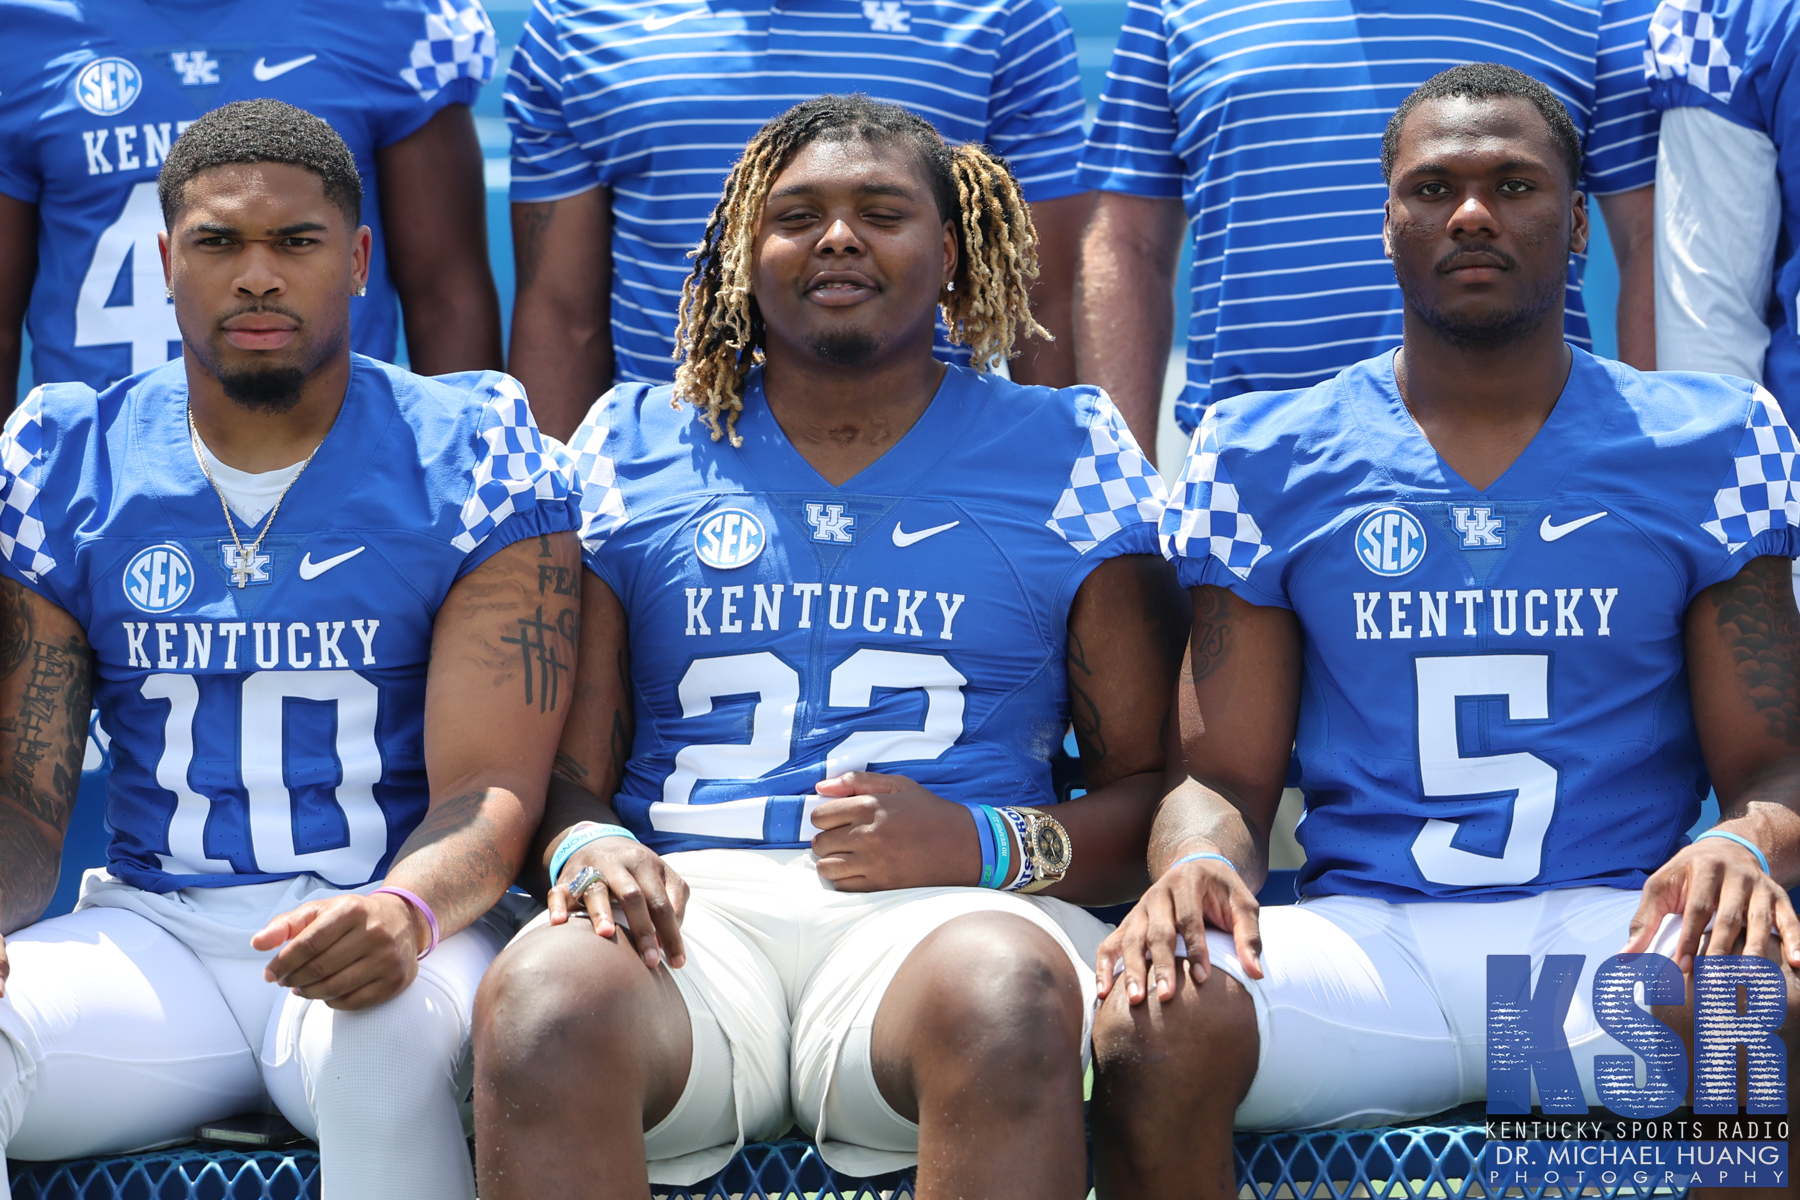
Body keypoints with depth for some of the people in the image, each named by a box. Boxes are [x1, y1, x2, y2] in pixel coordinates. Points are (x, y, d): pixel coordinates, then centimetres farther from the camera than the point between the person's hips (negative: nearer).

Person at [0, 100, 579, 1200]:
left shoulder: (470, 462, 1)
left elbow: (492, 786, -7)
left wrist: (406, 910, -31)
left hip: (399, 928, -2)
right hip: (153, 933, 2)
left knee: (377, 1045, -37)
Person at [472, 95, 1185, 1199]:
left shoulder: (1068, 454, 15)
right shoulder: (636, 446, 19)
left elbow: (1150, 787, 10)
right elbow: (568, 766, 14)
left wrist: (983, 848, -10)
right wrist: (586, 848, -10)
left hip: (947, 912, -1)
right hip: (694, 897, 1)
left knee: (1006, 991, -39)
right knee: (544, 998, -36)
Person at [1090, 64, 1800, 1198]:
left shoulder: (1707, 444, 11)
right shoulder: (1267, 458, 11)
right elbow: (1224, 773, 11)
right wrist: (1199, 866, -15)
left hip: (1615, 933, 0)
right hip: (1364, 936, 0)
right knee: (1150, 1030, -33)